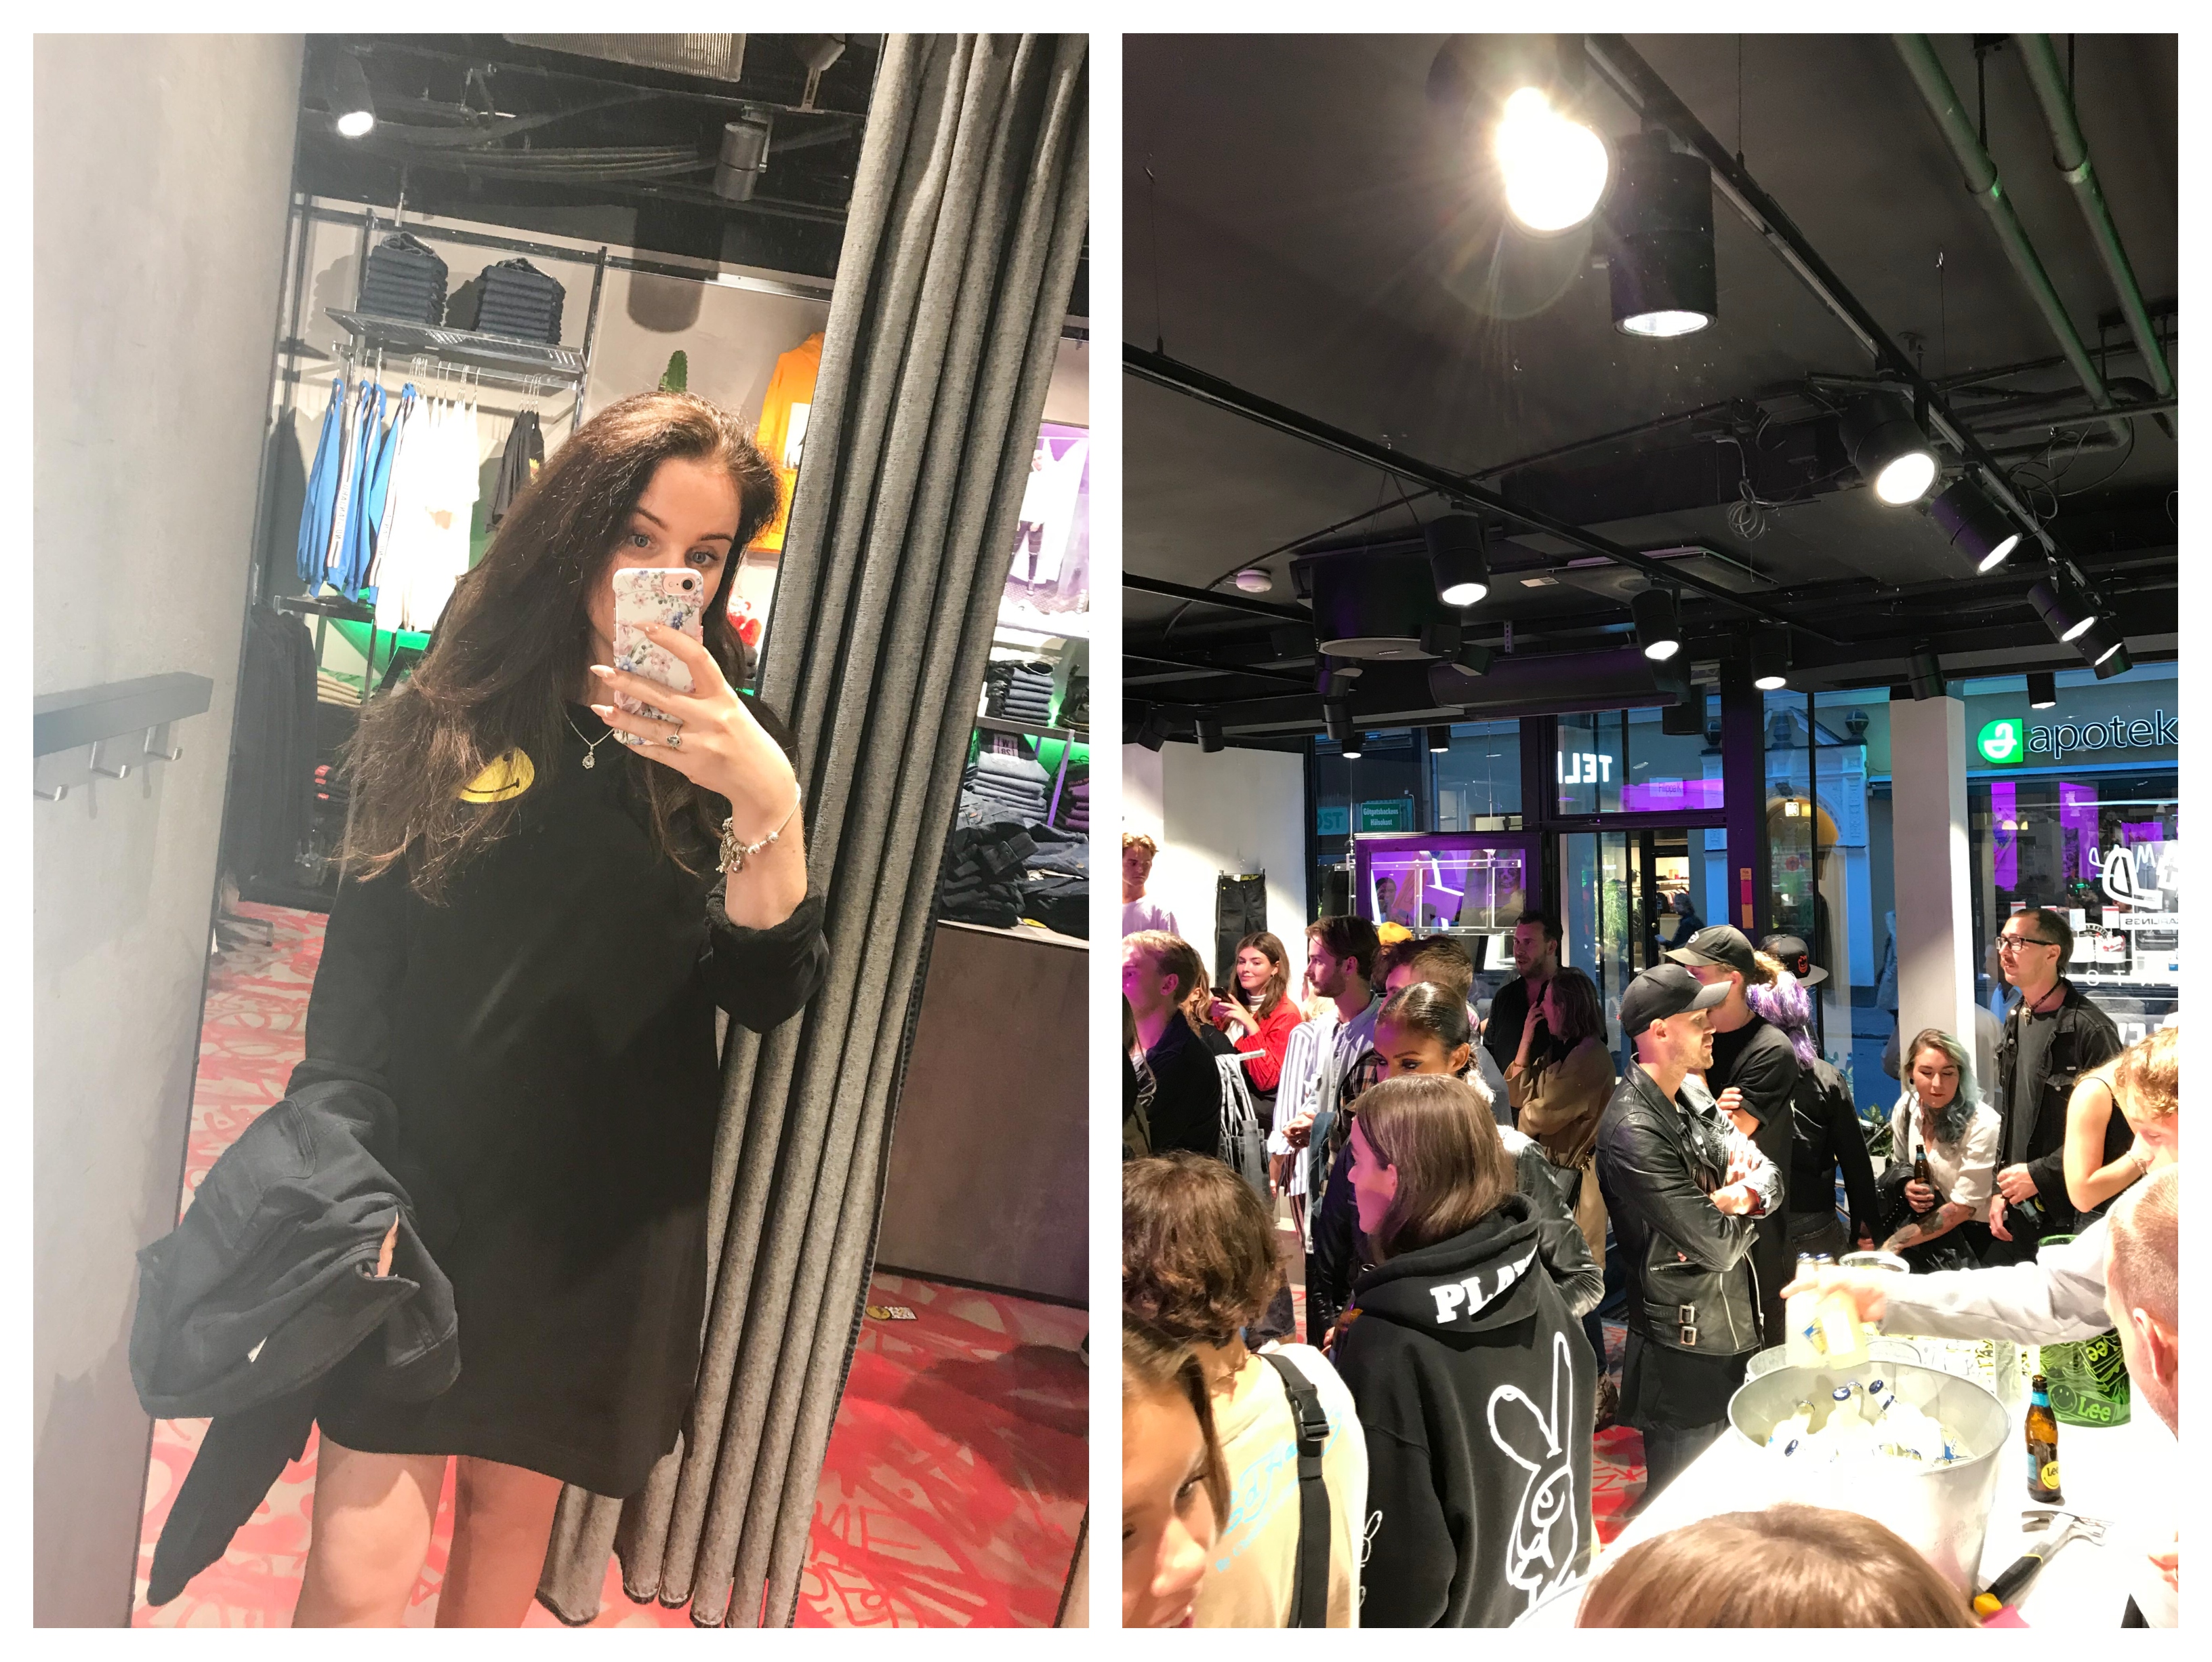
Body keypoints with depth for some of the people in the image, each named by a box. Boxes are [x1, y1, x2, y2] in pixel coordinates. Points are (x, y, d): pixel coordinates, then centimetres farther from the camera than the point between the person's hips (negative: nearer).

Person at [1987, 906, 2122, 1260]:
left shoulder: (2089, 1029, -16)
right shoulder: (2016, 1021, 10)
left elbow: (2112, 1131, -19)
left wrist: (2040, 1175, -16)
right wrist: (2000, 1189, 10)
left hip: (2070, 1216, -7)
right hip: (2017, 1207, 7)